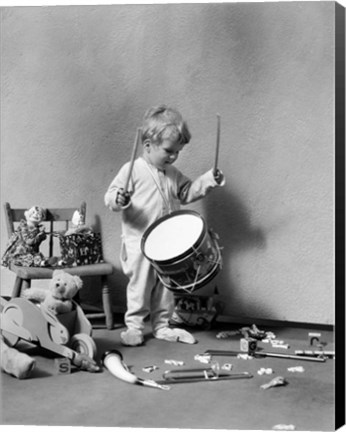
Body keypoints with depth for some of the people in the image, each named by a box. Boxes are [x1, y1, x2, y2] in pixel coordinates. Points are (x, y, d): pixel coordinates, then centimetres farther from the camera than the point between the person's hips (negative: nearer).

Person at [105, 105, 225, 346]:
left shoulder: (173, 174, 9)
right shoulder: (132, 170, -11)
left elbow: (187, 193, 19)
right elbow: (110, 197, -13)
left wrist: (209, 181, 7)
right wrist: (119, 199, -36)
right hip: (139, 243, -6)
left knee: (166, 286, 12)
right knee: (140, 286, 0)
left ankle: (162, 326, 25)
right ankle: (134, 326, 15)